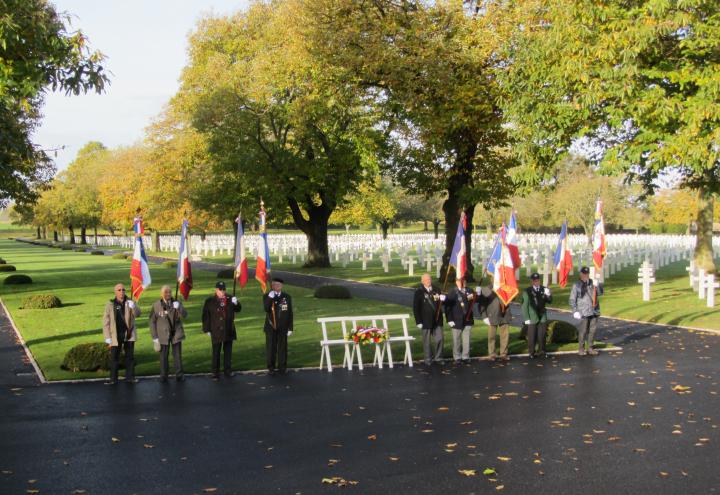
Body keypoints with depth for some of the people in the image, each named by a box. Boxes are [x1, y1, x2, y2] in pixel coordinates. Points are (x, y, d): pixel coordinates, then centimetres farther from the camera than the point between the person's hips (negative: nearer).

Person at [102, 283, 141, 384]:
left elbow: (137, 314, -10)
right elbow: (106, 322, -1)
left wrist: (133, 307, -31)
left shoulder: (130, 303, 5)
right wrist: (107, 337, -7)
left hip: (129, 334, 2)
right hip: (116, 335, -2)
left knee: (130, 357, 7)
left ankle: (130, 377, 15)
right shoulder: (110, 304, -1)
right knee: (114, 358, 2)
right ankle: (113, 379, 9)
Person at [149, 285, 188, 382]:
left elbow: (184, 316, -10)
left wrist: (178, 308, -30)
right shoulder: (156, 306, -5)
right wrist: (154, 337, -4)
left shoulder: (177, 303, -1)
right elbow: (152, 321, -1)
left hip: (176, 333, 1)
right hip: (163, 334, -1)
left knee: (178, 355, 5)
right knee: (163, 356, 6)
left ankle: (179, 375, 14)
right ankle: (163, 376, 16)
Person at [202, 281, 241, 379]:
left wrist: (236, 303, -11)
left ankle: (228, 371, 21)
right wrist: (207, 329, -4)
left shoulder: (230, 299, 4)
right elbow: (206, 316, -2)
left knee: (228, 352, 11)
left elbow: (237, 309, 11)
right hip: (216, 331, -3)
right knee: (216, 353, 2)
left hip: (228, 331, 3)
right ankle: (215, 373, 9)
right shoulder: (210, 301, -3)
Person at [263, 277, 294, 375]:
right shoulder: (267, 296, 2)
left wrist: (290, 328, 2)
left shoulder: (287, 297, 5)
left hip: (283, 327, 1)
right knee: (271, 348, 2)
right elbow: (266, 309, -14)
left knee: (282, 348, 2)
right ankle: (271, 368, 13)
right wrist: (270, 298, -24)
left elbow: (290, 313, 5)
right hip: (271, 327, -1)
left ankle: (282, 367, 13)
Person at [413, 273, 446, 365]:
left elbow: (441, 302, 13)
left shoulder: (436, 290, 8)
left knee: (439, 339, 4)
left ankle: (438, 358, 18)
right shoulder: (419, 292, -3)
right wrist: (418, 321, -10)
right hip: (426, 321, -3)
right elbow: (416, 307, -5)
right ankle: (428, 359, 16)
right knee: (427, 341, 5)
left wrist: (442, 298, -12)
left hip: (437, 320, 3)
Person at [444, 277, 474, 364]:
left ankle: (466, 357, 18)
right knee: (457, 340, 4)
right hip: (457, 321, -3)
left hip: (467, 320, 4)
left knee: (466, 340, 7)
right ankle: (457, 357, 15)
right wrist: (449, 320, -13)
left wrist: (474, 297, -11)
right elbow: (447, 307, -7)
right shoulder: (452, 292, -5)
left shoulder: (469, 291, 8)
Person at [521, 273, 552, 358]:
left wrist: (548, 295, -17)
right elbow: (524, 306, -3)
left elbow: (549, 301, 5)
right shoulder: (527, 291, -5)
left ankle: (541, 352, 19)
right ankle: (531, 353, 14)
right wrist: (526, 318, -7)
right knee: (532, 337, 2)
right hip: (532, 318, -3)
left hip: (542, 317, 3)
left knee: (542, 336, 6)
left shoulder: (544, 289, 4)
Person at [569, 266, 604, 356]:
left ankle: (590, 348, 19)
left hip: (594, 311, 4)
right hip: (583, 312, -4)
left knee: (592, 330, 8)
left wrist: (598, 286, -16)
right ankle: (581, 349, 9)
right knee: (583, 331, -3)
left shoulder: (593, 283, 10)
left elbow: (601, 293, 2)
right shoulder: (576, 285, -1)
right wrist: (575, 311, -9)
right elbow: (572, 299, -1)